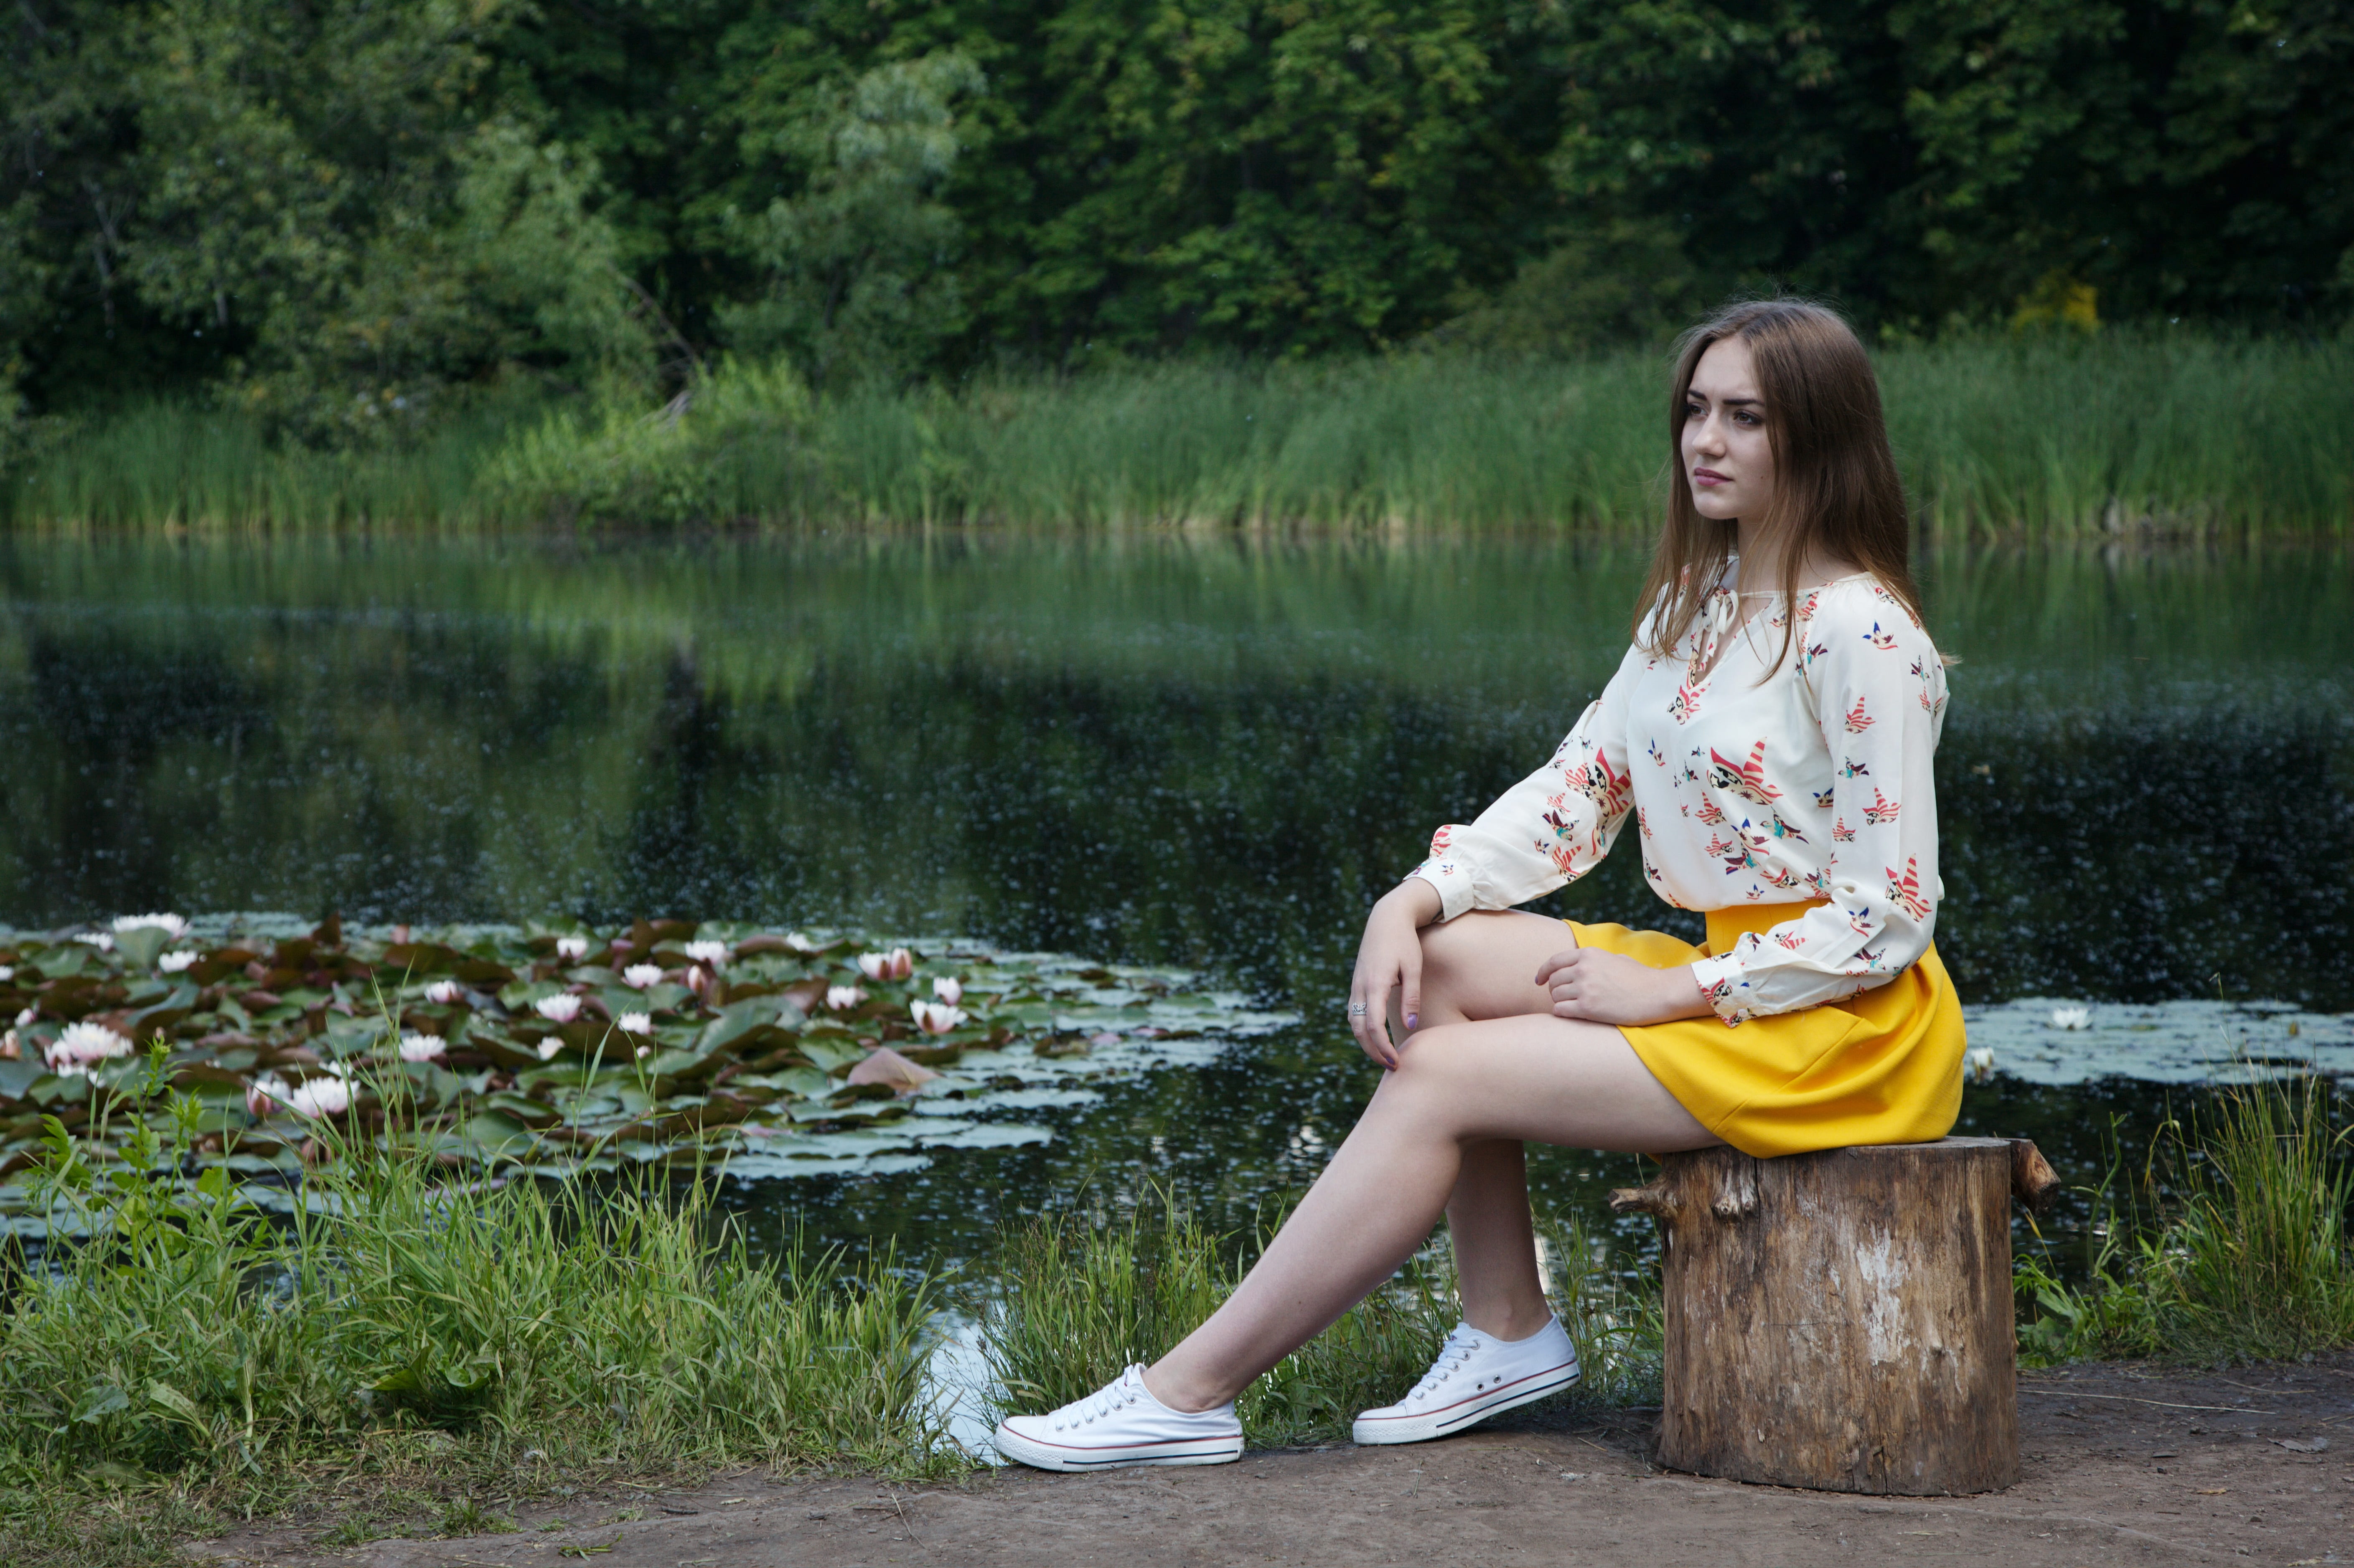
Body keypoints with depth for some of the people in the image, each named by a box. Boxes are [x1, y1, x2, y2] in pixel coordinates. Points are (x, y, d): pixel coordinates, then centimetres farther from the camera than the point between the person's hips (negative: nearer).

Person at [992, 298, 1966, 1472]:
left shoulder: (1861, 634, -16)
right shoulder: (1693, 605, 11)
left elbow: (1889, 915, -18)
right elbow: (1575, 791, 9)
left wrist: (1674, 991, -17)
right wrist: (1414, 902, -7)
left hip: (1848, 1023, -9)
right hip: (1723, 970, 9)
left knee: (1438, 1077, -15)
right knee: (1439, 958, -5)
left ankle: (1187, 1396, -13)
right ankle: (1508, 1331, -1)